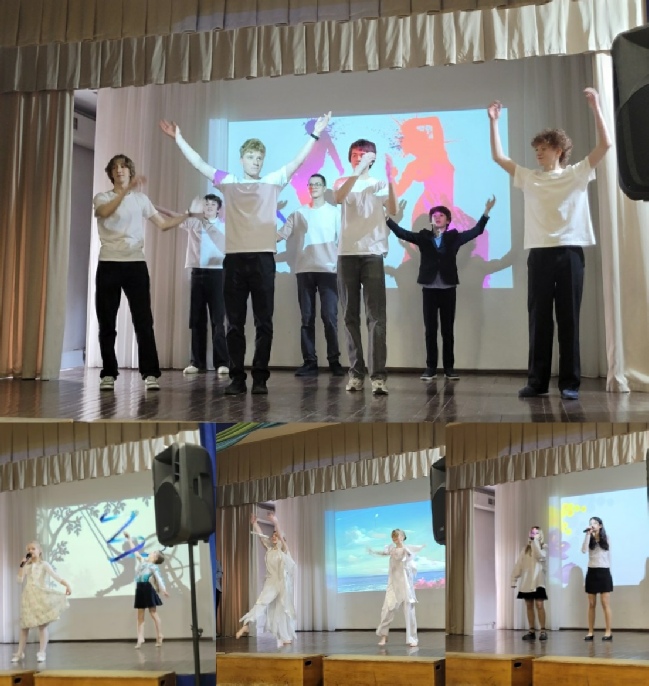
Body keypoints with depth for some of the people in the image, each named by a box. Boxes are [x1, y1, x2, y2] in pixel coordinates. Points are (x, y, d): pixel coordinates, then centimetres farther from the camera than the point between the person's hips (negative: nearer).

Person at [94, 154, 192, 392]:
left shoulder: (141, 199, 13)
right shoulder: (102, 198, 5)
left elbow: (163, 223, 13)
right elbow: (105, 212, -19)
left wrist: (188, 214, 3)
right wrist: (127, 190, -30)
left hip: (135, 264, 1)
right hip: (108, 265, -1)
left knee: (143, 320, -5)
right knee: (107, 322, 2)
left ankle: (150, 374, -4)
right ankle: (108, 374, 9)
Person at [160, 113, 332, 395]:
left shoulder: (273, 182, 9)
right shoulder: (228, 183, 11)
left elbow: (297, 161, 4)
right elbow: (198, 163, 11)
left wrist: (315, 134, -4)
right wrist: (178, 138, 8)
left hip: (263, 258, -1)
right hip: (234, 258, 1)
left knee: (263, 322, 1)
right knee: (234, 322, 3)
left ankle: (260, 378, 5)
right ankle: (237, 377, 8)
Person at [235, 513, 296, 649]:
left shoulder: (284, 550, 0)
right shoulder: (269, 549, 11)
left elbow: (281, 537, -17)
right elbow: (261, 536, 4)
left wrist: (276, 523, -32)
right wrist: (254, 523, -7)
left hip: (283, 583, -3)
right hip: (271, 581, 3)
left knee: (283, 609, 1)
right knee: (262, 601, -19)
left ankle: (287, 637, 9)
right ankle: (246, 624, -30)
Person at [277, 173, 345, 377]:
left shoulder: (334, 212, 8)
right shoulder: (299, 213, 12)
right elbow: (281, 233, 3)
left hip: (327, 270, -2)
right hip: (304, 270, 2)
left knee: (329, 317, -7)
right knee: (307, 318, 2)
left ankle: (334, 360, -2)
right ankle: (309, 362, 4)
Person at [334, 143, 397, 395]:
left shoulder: (379, 184, 9)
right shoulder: (342, 182, 12)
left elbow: (392, 210, -9)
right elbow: (338, 198, -13)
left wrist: (390, 179, -20)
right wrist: (358, 171, -23)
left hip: (373, 253, -2)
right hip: (347, 254, 2)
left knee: (376, 316, -9)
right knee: (351, 316, 3)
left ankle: (378, 375, -14)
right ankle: (356, 371, 7)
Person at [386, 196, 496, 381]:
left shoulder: (454, 237, 4)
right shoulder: (423, 237, 6)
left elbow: (476, 231, -2)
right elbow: (401, 233, 0)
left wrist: (486, 212, -13)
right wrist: (386, 217, -10)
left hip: (448, 288, -1)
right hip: (429, 288, 1)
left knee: (448, 329, 5)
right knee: (430, 329, 3)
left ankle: (449, 367, 10)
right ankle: (430, 367, 8)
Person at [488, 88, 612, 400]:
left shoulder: (577, 173, 8)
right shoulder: (529, 177, 15)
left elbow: (605, 144, -2)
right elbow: (498, 156, 14)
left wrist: (595, 106, -7)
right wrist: (493, 121, 10)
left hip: (570, 252, -2)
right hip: (539, 254, 3)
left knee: (568, 319, -1)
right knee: (539, 319, 3)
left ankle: (570, 382, 3)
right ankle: (537, 381, 7)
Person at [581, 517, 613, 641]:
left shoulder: (606, 539, 5)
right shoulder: (589, 540, 6)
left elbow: (609, 556, 12)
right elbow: (584, 550, -15)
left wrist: (607, 569, 11)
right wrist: (588, 535, -16)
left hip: (604, 572, -2)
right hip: (592, 572, 2)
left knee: (605, 604, -4)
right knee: (591, 604, 4)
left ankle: (608, 632, -2)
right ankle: (590, 632, 7)